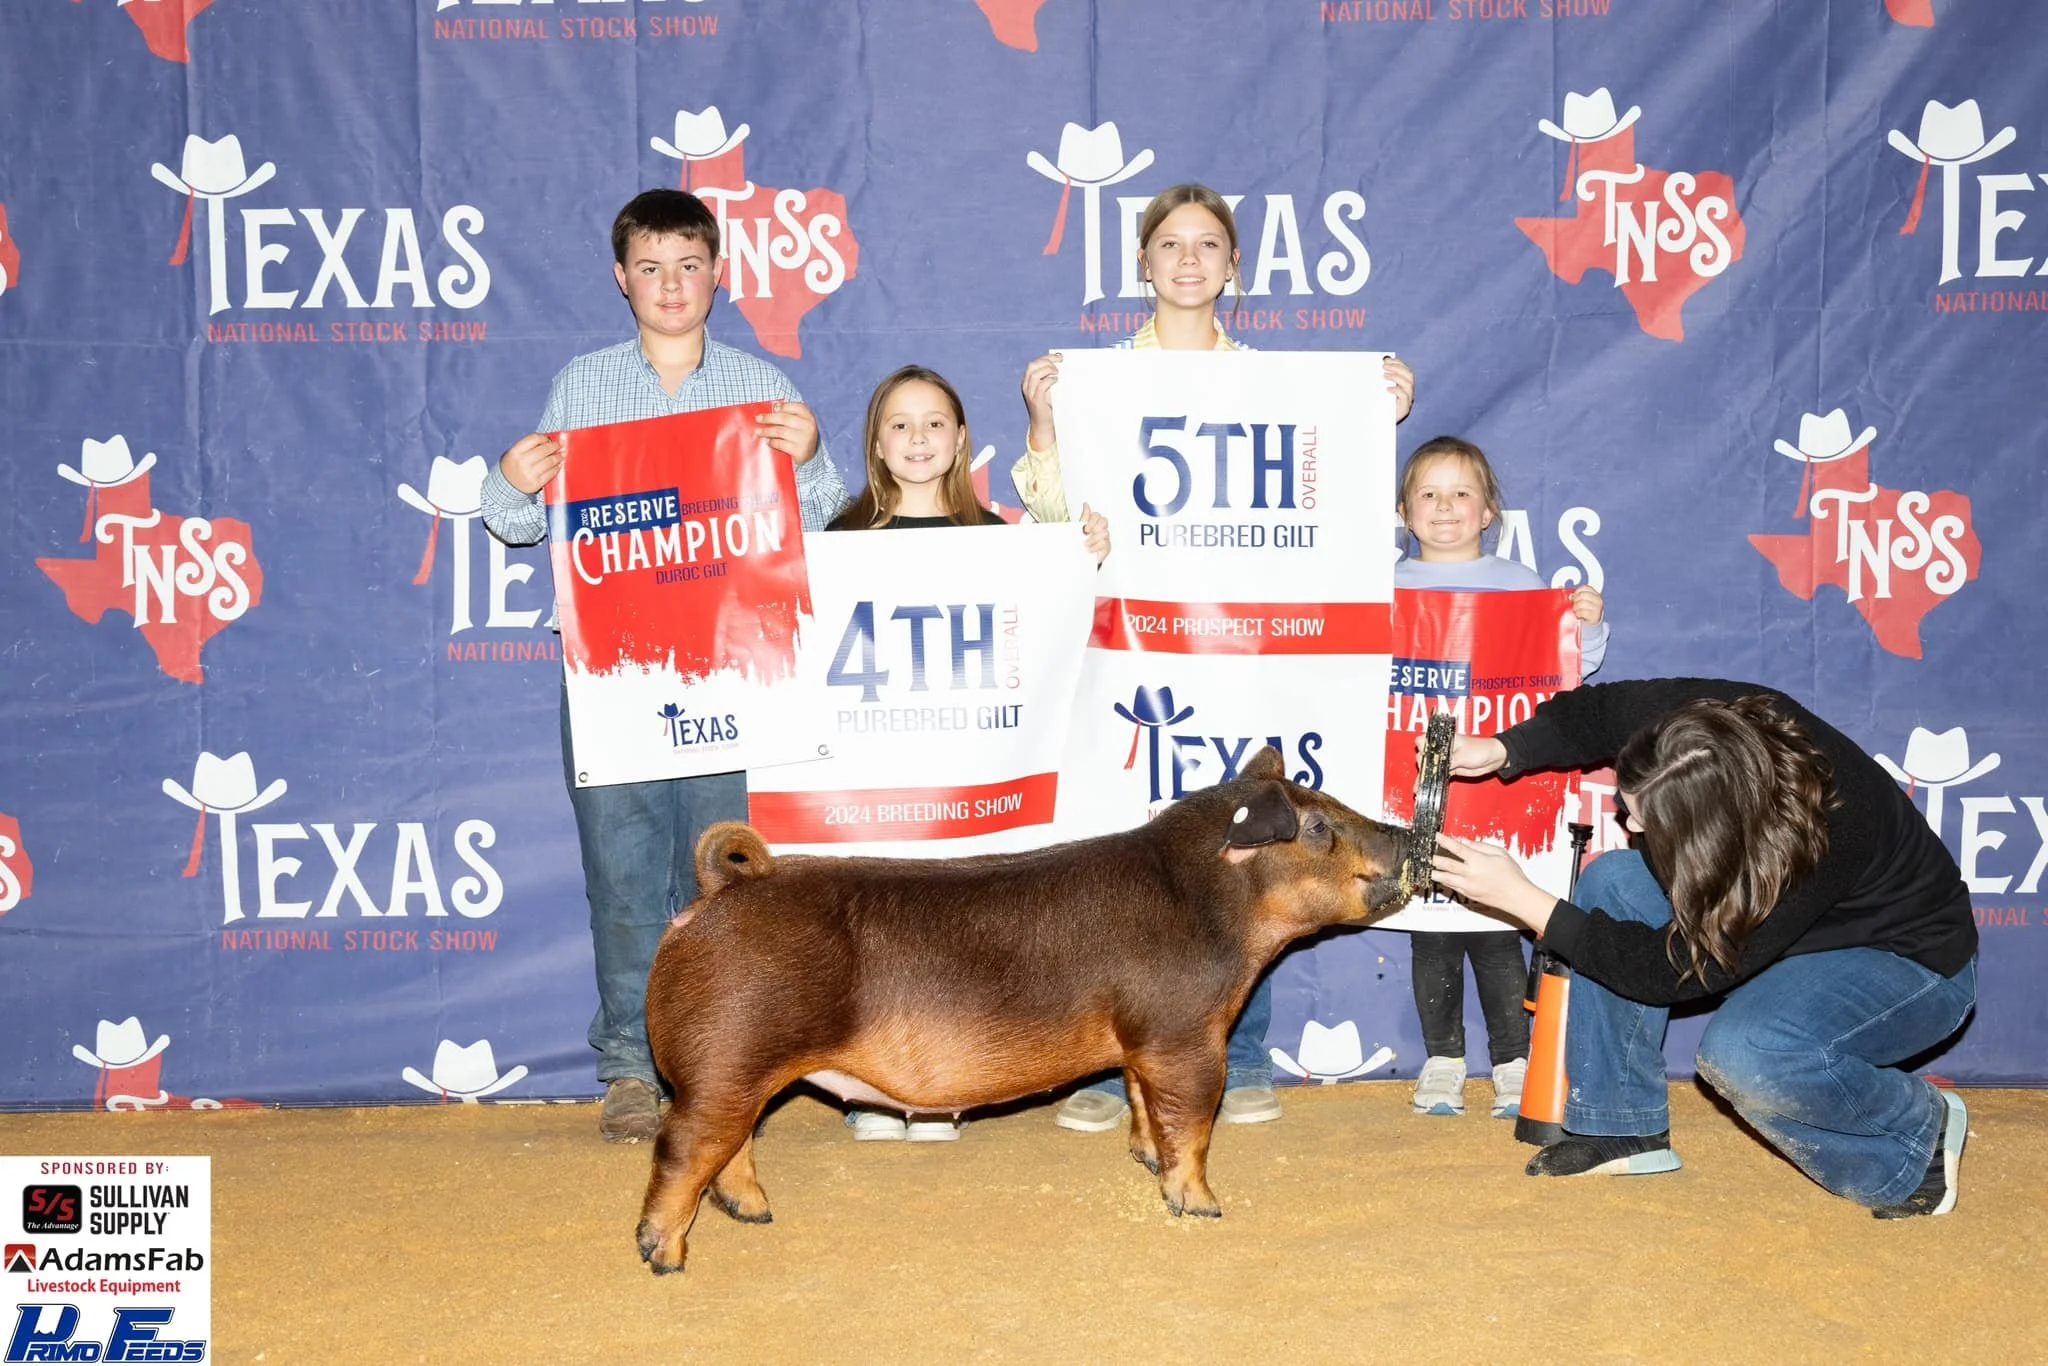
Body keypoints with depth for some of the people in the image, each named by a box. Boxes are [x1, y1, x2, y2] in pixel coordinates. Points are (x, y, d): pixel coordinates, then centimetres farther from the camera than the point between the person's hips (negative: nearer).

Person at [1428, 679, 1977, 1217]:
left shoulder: (1813, 846, -41)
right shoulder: (1699, 717, -25)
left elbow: (1669, 969, -30)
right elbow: (1593, 712, -2)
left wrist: (1518, 897, -29)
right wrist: (1499, 750, -17)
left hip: (1911, 964, -7)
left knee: (1741, 1052, -35)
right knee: (1610, 883, -12)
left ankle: (1921, 1133, -4)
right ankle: (1625, 1129, 0)